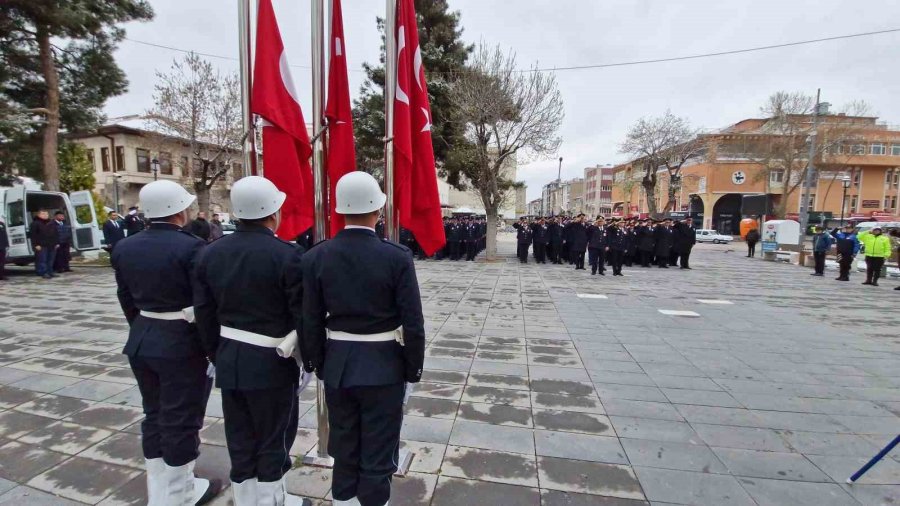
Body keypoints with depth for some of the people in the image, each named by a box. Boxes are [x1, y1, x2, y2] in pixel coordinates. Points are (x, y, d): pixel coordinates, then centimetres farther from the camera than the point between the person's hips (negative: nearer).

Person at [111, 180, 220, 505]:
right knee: (180, 419, 7)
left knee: (154, 415, 20)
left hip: (142, 341, 7)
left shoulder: (124, 248, 3)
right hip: (181, 344, -7)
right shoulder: (190, 247, -19)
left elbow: (126, 299, 10)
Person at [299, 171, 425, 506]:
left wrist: (317, 365, 11)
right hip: (384, 368, -3)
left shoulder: (315, 257, -8)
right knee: (378, 456, 13)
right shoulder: (398, 257, -16)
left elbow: (310, 321, -3)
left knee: (343, 449, 22)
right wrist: (413, 368, 0)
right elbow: (412, 322, -13)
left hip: (337, 367, 4)